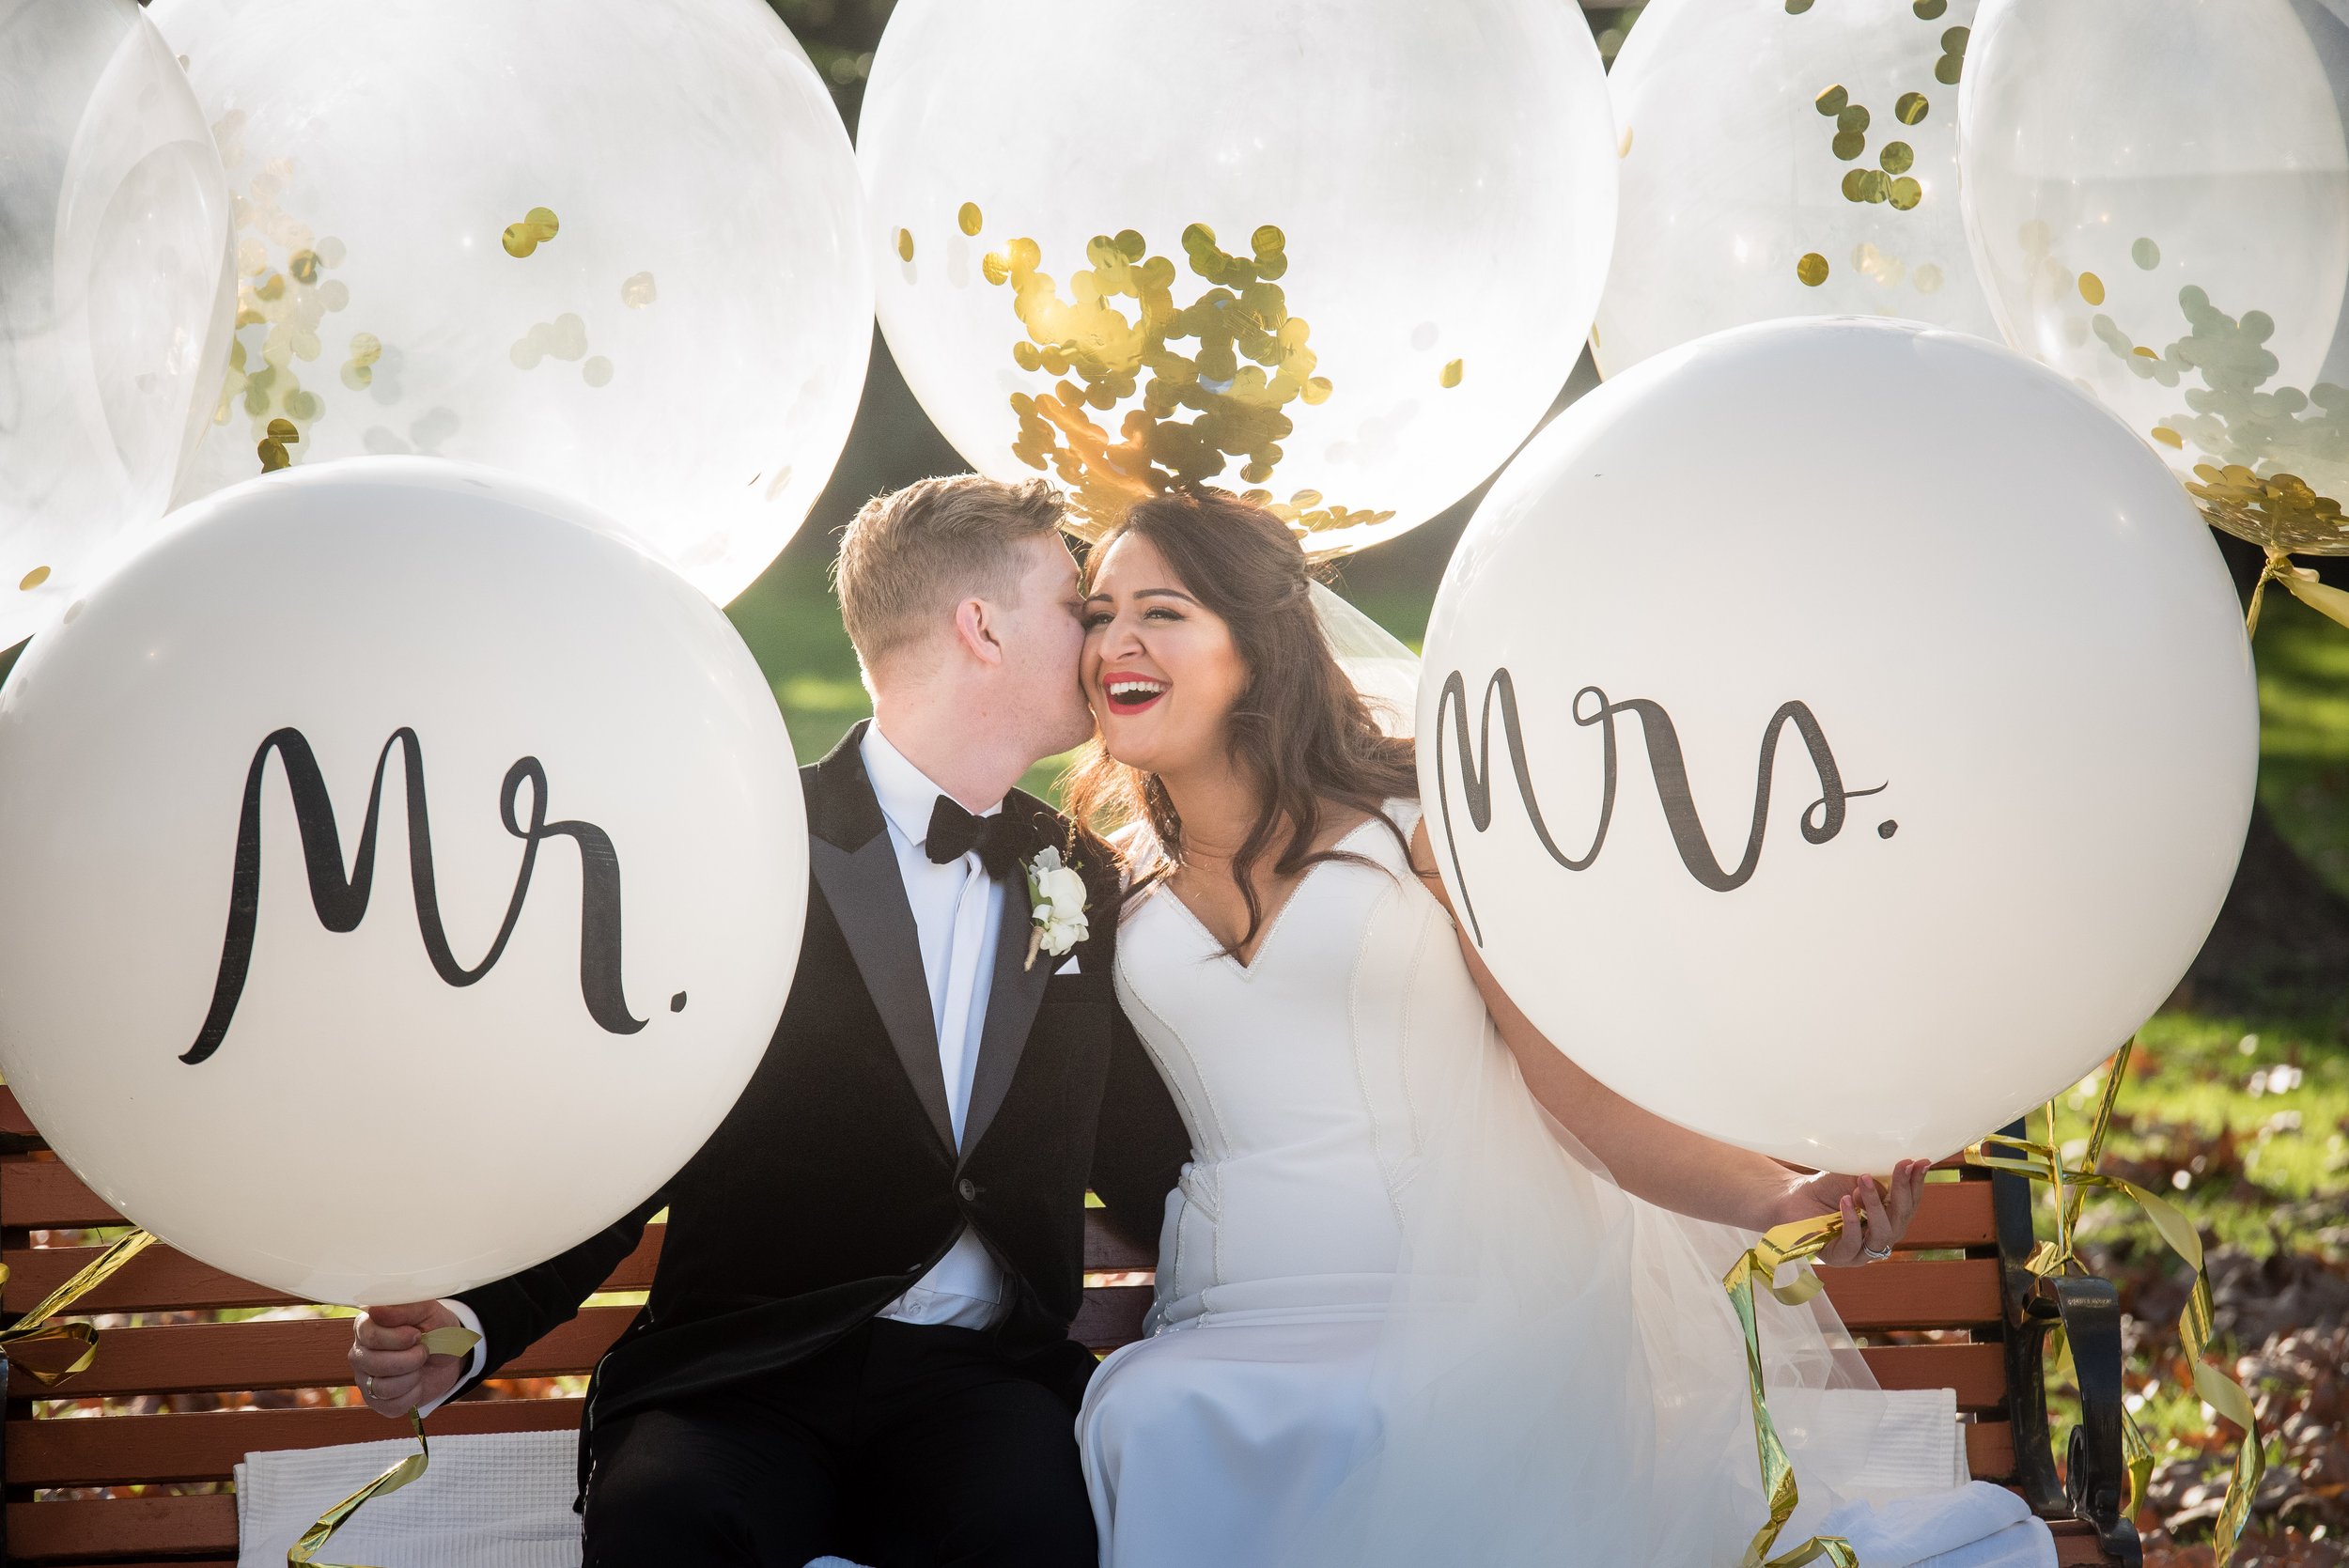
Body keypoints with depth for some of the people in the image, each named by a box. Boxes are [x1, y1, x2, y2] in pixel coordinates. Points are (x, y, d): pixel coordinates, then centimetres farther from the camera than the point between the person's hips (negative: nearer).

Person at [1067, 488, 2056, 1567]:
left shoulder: (1416, 826, 5)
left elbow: (1585, 1093, 0)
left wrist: (1773, 1195, -15)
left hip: (1477, 1308, -2)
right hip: (1240, 1335, 2)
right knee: (1161, 1433, -32)